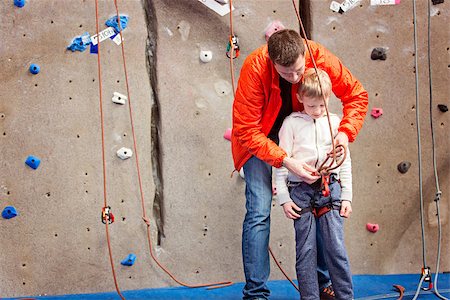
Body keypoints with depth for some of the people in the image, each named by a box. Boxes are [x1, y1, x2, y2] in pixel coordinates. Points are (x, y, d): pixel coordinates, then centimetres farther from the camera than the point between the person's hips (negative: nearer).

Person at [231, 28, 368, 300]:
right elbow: (246, 131, -30)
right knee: (259, 213, -14)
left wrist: (346, 132, -27)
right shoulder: (255, 68, -33)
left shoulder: (320, 57, -24)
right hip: (260, 139, -3)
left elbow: (357, 94, -11)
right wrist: (285, 160, -37)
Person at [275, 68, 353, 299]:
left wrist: (346, 197, 9)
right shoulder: (291, 123, 3)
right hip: (300, 191, -1)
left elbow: (345, 162, 13)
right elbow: (281, 162, 3)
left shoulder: (335, 122, 9)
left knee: (336, 247, -2)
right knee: (305, 250, 1)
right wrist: (283, 198, -1)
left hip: (330, 189, 1)